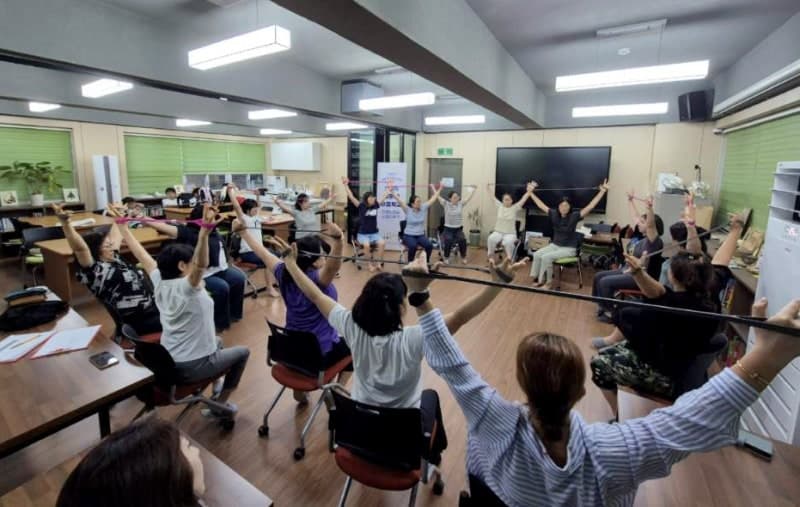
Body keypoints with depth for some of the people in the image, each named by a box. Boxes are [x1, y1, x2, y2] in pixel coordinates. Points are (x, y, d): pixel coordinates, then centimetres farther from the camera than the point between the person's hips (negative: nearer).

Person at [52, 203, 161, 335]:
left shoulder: (115, 259, 13)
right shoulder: (95, 271, -11)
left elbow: (116, 236, 28)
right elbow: (80, 248, -28)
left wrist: (118, 217, 40)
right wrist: (65, 221, -40)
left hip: (154, 306, 9)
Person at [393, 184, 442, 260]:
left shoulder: (423, 208, 1)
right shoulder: (408, 210, -8)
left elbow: (433, 199, 5)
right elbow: (399, 200, -18)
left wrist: (439, 189, 6)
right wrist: (391, 191, -26)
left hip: (421, 235, 4)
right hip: (409, 235, -3)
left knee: (429, 246, -25)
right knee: (413, 246, -35)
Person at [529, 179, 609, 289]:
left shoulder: (574, 216, -12)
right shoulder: (554, 214, -2)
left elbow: (590, 206, -18)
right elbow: (541, 205, 5)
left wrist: (602, 191, -23)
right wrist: (531, 192, 9)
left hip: (569, 248, -5)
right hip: (554, 245, 5)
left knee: (546, 257, -27)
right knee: (537, 254, -19)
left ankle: (548, 282, -12)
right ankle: (538, 278, -5)